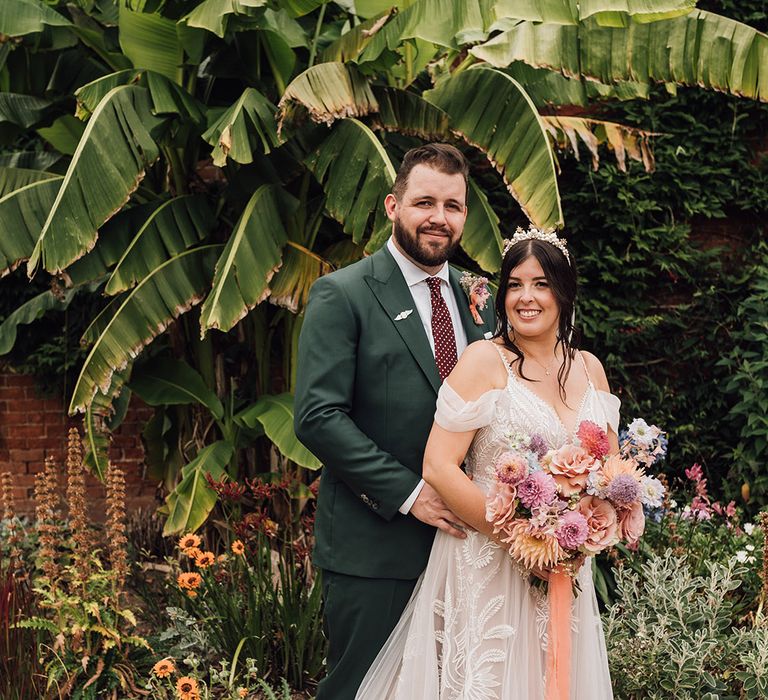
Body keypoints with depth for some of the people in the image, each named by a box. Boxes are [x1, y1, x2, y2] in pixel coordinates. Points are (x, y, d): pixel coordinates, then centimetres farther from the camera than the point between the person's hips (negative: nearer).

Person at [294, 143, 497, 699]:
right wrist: (409, 493, -18)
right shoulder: (342, 295, -7)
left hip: (457, 538, 6)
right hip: (373, 546, -5)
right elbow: (318, 417, -14)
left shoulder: (478, 299, 11)